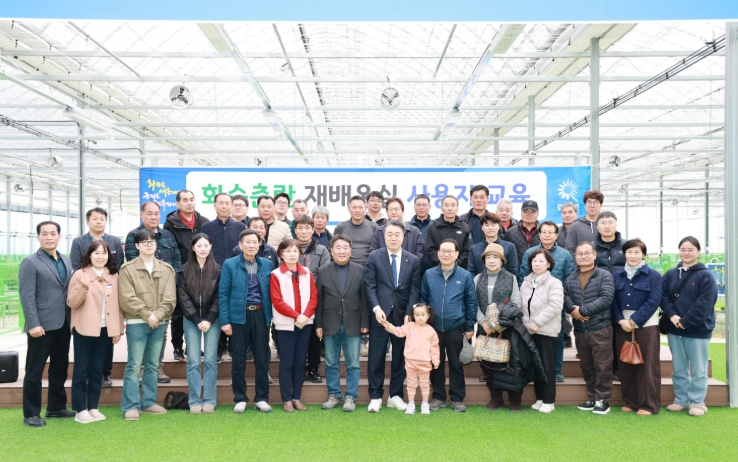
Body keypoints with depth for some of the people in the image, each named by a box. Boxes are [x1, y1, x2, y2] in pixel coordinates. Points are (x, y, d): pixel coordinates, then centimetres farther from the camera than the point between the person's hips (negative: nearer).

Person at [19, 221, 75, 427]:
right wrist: (33, 324, -19)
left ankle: (56, 407, 26)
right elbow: (27, 296, -12)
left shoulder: (66, 261, 13)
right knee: (34, 371, 4)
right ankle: (31, 414, 13)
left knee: (60, 368, 14)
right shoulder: (30, 262, -5)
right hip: (43, 325, -6)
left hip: (63, 324, 6)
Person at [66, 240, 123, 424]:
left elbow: (118, 304, 10)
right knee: (81, 369, 2)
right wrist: (83, 288, -24)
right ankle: (80, 410, 8)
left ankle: (93, 408, 18)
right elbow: (71, 303, -7)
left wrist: (118, 329, 6)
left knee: (97, 370, 11)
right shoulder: (80, 274, -4)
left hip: (106, 330, 4)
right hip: (84, 329, -4)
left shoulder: (114, 276, 7)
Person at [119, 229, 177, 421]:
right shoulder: (127, 268, -1)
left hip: (159, 324, 4)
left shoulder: (167, 269, 8)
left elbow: (170, 299, 2)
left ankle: (148, 402, 20)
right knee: (134, 365, -4)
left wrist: (158, 315, -12)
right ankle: (131, 406, 3)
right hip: (136, 324, -4)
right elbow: (127, 298, -9)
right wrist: (147, 314, -12)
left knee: (152, 365, 11)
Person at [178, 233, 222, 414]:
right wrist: (197, 320, -7)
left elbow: (219, 297, -1)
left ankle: (209, 400, 7)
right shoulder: (185, 270, 3)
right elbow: (183, 297, -1)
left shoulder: (217, 269, 1)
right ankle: (194, 401, 7)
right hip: (191, 320, 0)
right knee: (193, 361, 0)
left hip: (212, 320, 0)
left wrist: (209, 320, -9)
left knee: (210, 360, 0)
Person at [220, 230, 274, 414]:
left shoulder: (267, 265, 6)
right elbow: (223, 294, -2)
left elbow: (271, 292, 7)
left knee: (262, 358, 6)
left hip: (261, 315, 2)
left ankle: (261, 399, 18)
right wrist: (225, 321, -8)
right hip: (238, 316, -2)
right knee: (239, 359, 6)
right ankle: (240, 399, 18)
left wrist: (271, 317, 1)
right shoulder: (230, 265, 0)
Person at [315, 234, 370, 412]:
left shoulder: (360, 270, 1)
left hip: (352, 325, -1)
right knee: (331, 363, 9)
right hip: (330, 325, 1)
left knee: (353, 363, 5)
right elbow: (318, 300, 2)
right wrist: (318, 324, -2)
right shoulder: (323, 271, 2)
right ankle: (333, 395, 21)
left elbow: (364, 298, 1)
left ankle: (351, 397, 15)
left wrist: (364, 323, -3)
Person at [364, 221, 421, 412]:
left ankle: (395, 395, 20)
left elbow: (415, 289, 2)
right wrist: (376, 308, -14)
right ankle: (375, 396, 12)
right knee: (376, 357, 2)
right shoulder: (374, 257, 2)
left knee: (400, 357, 8)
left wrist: (409, 314, -8)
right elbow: (370, 285, -2)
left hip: (403, 315, 2)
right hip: (381, 313, -1)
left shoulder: (413, 260, 6)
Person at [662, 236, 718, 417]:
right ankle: (681, 400, 23)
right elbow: (663, 296, 4)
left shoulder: (706, 276, -7)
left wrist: (686, 322, -17)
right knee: (679, 368, 13)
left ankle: (697, 402, 15)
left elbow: (704, 304, -14)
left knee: (698, 369, 5)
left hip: (698, 330, -4)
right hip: (674, 329, 5)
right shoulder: (670, 274, 9)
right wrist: (671, 315, -13)